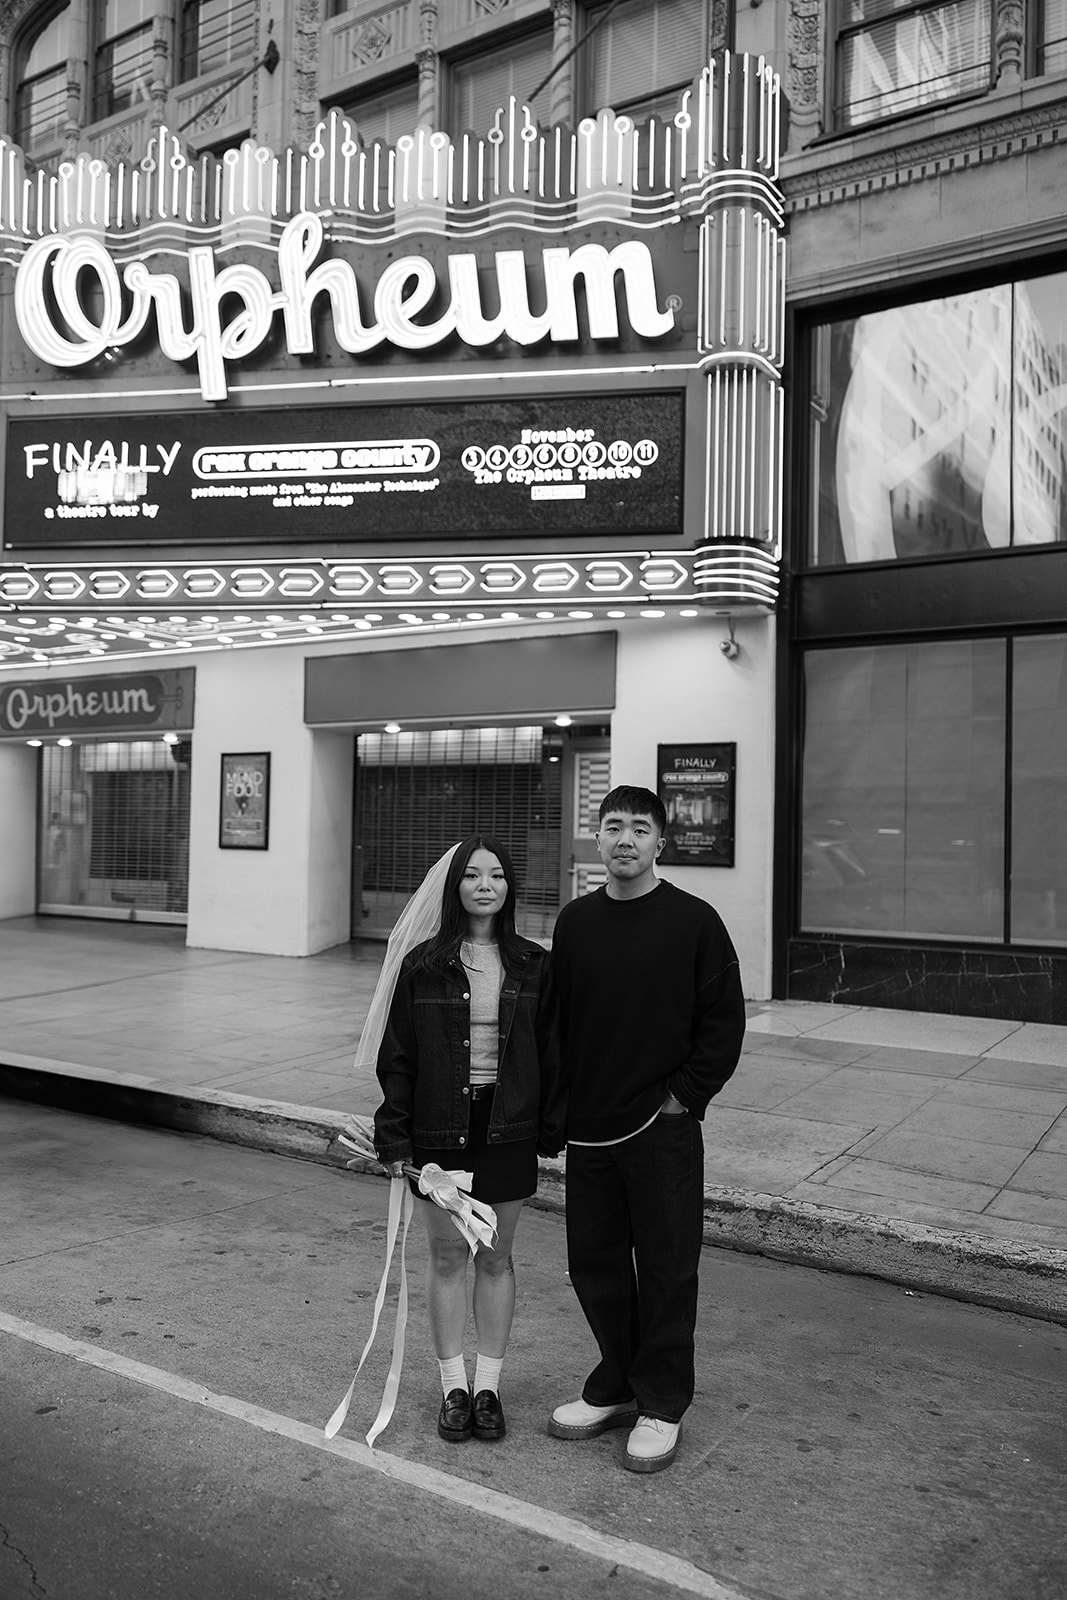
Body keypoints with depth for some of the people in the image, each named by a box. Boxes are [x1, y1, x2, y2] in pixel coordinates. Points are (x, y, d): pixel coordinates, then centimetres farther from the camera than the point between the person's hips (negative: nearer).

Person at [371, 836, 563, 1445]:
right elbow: (397, 1058, -1)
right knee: (447, 1257, 10)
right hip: (440, 1131, 0)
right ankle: (454, 1386, 27)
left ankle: (489, 1384, 27)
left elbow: (551, 1054, 3)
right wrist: (394, 1138, -3)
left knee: (496, 1258, 12)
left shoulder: (533, 966, -2)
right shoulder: (423, 965, -5)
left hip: (508, 1129, 1)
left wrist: (552, 1132, 0)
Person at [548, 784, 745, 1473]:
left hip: (663, 1130, -4)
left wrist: (684, 1094, -10)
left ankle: (662, 1404, 23)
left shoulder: (694, 920, -7)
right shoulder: (575, 921, 5)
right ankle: (616, 1385, 33)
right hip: (588, 1129, 4)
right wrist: (560, 1105, 4)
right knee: (595, 1262, 14)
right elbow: (557, 1020, 10)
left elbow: (725, 1020, -6)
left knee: (667, 1266, 6)